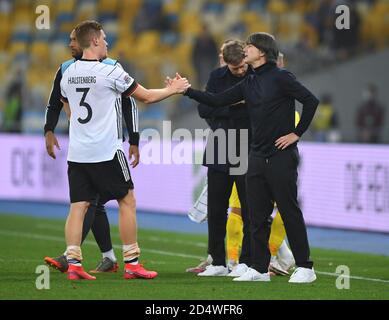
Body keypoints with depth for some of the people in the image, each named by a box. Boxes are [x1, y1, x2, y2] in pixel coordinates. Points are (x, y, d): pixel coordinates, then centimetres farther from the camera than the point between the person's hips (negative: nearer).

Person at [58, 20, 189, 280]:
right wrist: (172, 89, 16)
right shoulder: (110, 72, -11)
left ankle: (73, 263, -6)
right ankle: (132, 263, 7)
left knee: (79, 206, 4)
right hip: (106, 150, -5)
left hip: (77, 151, 5)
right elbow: (146, 96, -1)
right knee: (127, 201, 6)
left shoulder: (68, 74, 7)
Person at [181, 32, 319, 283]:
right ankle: (259, 268, 13)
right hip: (258, 157, 7)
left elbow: (311, 101, -15)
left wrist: (297, 133, -12)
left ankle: (305, 267, 2)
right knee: (258, 215, 7)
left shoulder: (280, 77, -9)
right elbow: (217, 101, 13)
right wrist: (187, 91, 4)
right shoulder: (249, 84, 13)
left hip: (281, 156, -7)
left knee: (290, 211, -4)